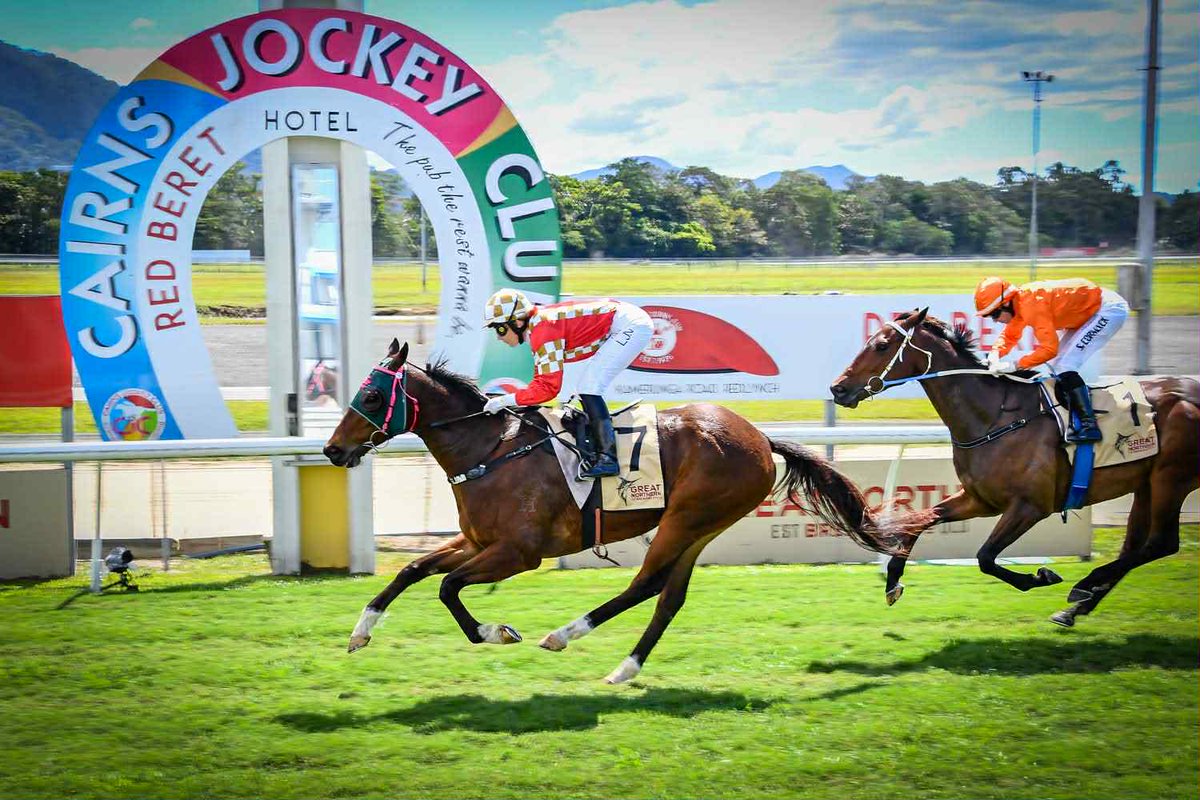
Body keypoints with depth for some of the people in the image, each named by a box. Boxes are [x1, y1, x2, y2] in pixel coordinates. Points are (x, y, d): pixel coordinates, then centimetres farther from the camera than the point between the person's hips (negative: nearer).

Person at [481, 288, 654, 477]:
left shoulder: (544, 329, -21)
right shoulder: (537, 326, 9)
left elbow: (549, 387, -23)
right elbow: (541, 380, 13)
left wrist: (505, 400, -18)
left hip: (632, 325, -10)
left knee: (589, 387, -14)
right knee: (587, 386, 16)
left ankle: (607, 459, -19)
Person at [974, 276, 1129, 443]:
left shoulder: (1032, 304, -28)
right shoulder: (1018, 302, 0)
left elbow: (1049, 348, -30)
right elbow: (1009, 336, 13)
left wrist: (1016, 365, -27)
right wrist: (995, 354, -7)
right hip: (1089, 311, 10)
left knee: (1064, 366, -17)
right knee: (1055, 366, 10)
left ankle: (1090, 427, -21)